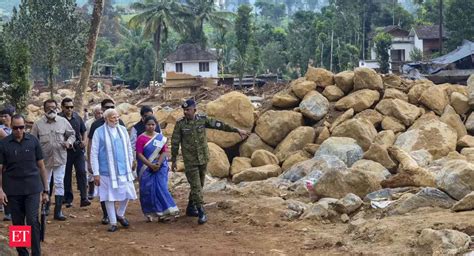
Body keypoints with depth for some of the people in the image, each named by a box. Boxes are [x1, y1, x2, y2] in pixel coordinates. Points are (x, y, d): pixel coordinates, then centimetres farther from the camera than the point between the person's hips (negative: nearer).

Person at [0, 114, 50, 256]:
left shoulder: (33, 141, 1)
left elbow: (41, 166, 6)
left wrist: (45, 190, 4)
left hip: (32, 188, -1)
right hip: (13, 190, 1)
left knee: (32, 221, -8)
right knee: (18, 223, 7)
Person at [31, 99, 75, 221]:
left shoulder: (63, 121, 0)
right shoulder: (38, 124, -3)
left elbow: (72, 134, 10)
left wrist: (69, 142, -11)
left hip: (60, 158, 0)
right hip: (45, 158, 0)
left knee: (59, 184, 0)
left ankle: (58, 211, 5)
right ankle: (45, 206, 30)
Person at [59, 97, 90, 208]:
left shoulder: (77, 117, 7)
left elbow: (83, 131, 20)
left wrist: (84, 141, 3)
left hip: (78, 149, 3)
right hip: (65, 150, -3)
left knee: (81, 172, -7)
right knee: (66, 175, 6)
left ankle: (84, 198, -8)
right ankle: (68, 199, 17)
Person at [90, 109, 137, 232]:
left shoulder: (123, 130, 6)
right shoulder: (99, 132, -7)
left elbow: (129, 149, 15)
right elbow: (94, 154, -6)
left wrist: (130, 164, 12)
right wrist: (96, 173, -8)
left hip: (123, 170, 4)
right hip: (107, 171, -3)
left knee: (126, 194, 5)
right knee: (110, 196, 4)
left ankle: (120, 215, 31)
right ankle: (113, 222, 16)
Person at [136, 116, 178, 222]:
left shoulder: (161, 137, 6)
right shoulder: (141, 138, -4)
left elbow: (165, 152, 0)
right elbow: (139, 154, -10)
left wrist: (158, 163, -15)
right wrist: (151, 165, -17)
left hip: (160, 168, 2)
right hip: (146, 168, -2)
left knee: (161, 188, -6)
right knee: (148, 190, 2)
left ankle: (162, 213, -7)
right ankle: (149, 213, 16)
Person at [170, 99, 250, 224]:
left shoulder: (203, 120, -1)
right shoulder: (180, 124, -6)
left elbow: (219, 125, 0)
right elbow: (175, 142, 0)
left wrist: (237, 130, -3)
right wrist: (173, 160, 2)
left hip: (203, 159, 3)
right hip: (190, 161, -3)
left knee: (199, 185, 12)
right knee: (196, 186, -9)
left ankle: (191, 208, 27)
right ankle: (201, 212, -8)